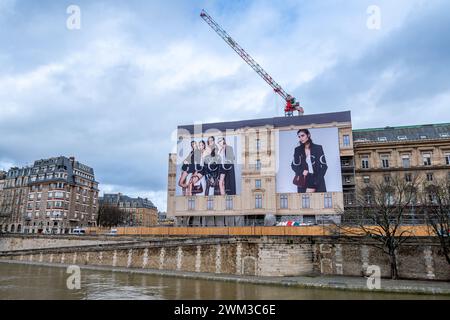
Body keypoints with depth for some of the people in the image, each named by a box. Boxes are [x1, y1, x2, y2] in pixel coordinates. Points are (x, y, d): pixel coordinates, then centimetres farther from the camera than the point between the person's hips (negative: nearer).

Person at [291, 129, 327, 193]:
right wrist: (302, 171, -14)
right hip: (303, 182, 1)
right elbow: (294, 165, 9)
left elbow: (324, 166, -2)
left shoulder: (318, 148, 2)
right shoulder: (297, 150, 8)